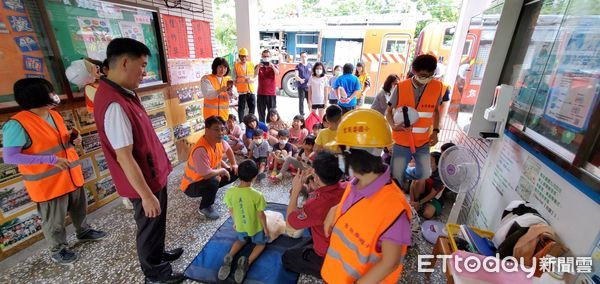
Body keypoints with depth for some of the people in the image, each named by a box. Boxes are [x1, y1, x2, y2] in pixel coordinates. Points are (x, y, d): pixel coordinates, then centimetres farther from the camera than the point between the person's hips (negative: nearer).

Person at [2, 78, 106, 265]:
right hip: (48, 183, -7)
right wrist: (51, 160, -26)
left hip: (71, 176, 7)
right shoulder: (18, 124, -20)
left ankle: (84, 232, 45)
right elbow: (9, 157, -21)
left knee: (79, 208, 23)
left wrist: (73, 140, -6)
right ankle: (57, 250, 31)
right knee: (54, 221, 11)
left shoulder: (54, 115, 3)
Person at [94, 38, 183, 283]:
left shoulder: (123, 93, 4)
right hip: (144, 181, -9)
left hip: (153, 174, 9)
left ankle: (158, 254, 50)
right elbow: (124, 157, -28)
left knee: (157, 224, 26)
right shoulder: (114, 105, -28)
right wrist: (146, 195, -22)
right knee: (150, 227, 12)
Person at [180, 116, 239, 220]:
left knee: (235, 172, 4)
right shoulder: (200, 150, -36)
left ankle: (212, 189, 16)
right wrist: (222, 170, -20)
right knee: (213, 182, -38)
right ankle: (204, 207, -8)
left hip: (211, 177, 8)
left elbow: (228, 149, 14)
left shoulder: (219, 140, -10)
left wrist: (234, 164, 5)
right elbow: (207, 174, -37)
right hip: (192, 185, -8)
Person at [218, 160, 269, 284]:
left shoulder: (230, 192, -21)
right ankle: (247, 262, -2)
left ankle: (229, 258, 7)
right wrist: (265, 228, 0)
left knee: (241, 240, 35)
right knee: (261, 243, 27)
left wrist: (235, 223, 14)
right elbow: (261, 215, -19)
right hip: (255, 227, -3)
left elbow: (231, 211, -5)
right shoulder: (257, 195, -32)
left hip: (240, 226, 4)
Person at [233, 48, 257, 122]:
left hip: (251, 90, 3)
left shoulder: (251, 64, 9)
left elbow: (255, 77, 11)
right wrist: (243, 81, -12)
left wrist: (251, 80, -9)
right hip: (241, 91, -3)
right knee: (241, 108, 2)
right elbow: (234, 79, 0)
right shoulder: (236, 65, 0)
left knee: (252, 107, 9)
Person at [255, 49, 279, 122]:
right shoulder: (258, 66, 6)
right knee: (261, 113, 5)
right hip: (261, 93, 1)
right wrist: (258, 67, -30)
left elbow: (277, 74, -15)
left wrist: (272, 66, -30)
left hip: (272, 93, 0)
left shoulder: (274, 66, 6)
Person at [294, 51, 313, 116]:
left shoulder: (310, 65, 10)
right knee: (301, 101, 3)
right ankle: (301, 114, 11)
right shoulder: (298, 66, 4)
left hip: (309, 86, 1)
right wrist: (300, 79, -28)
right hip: (301, 86, -1)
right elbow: (296, 76, -7)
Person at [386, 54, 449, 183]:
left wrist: (435, 131, -2)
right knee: (396, 178, 3)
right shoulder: (400, 88, -13)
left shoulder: (437, 87, -5)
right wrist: (393, 126, -23)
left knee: (425, 175, 12)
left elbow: (436, 111, 11)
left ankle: (404, 173, 42)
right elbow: (389, 112, -3)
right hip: (402, 142, -2)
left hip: (423, 143, 3)